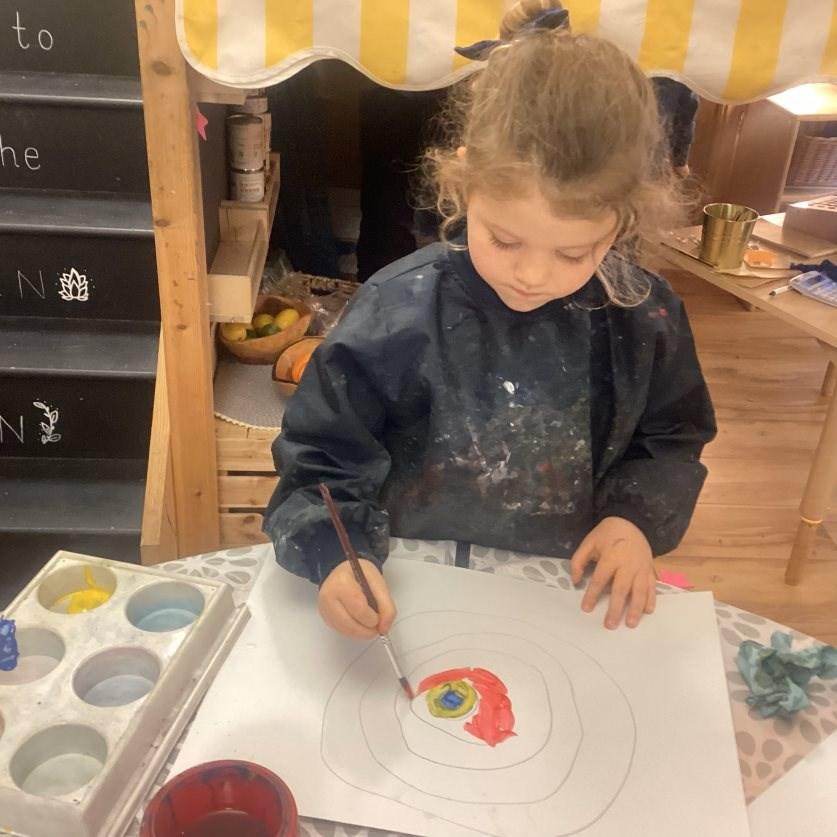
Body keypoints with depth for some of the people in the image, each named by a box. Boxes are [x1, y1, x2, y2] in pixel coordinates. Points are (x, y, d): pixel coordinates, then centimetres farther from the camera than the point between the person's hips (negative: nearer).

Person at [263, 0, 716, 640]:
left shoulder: (645, 316, -8)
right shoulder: (399, 313, -17)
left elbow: (672, 438, 10)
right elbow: (322, 461, -9)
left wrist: (637, 518, -7)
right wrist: (337, 555, -26)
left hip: (571, 600, 2)